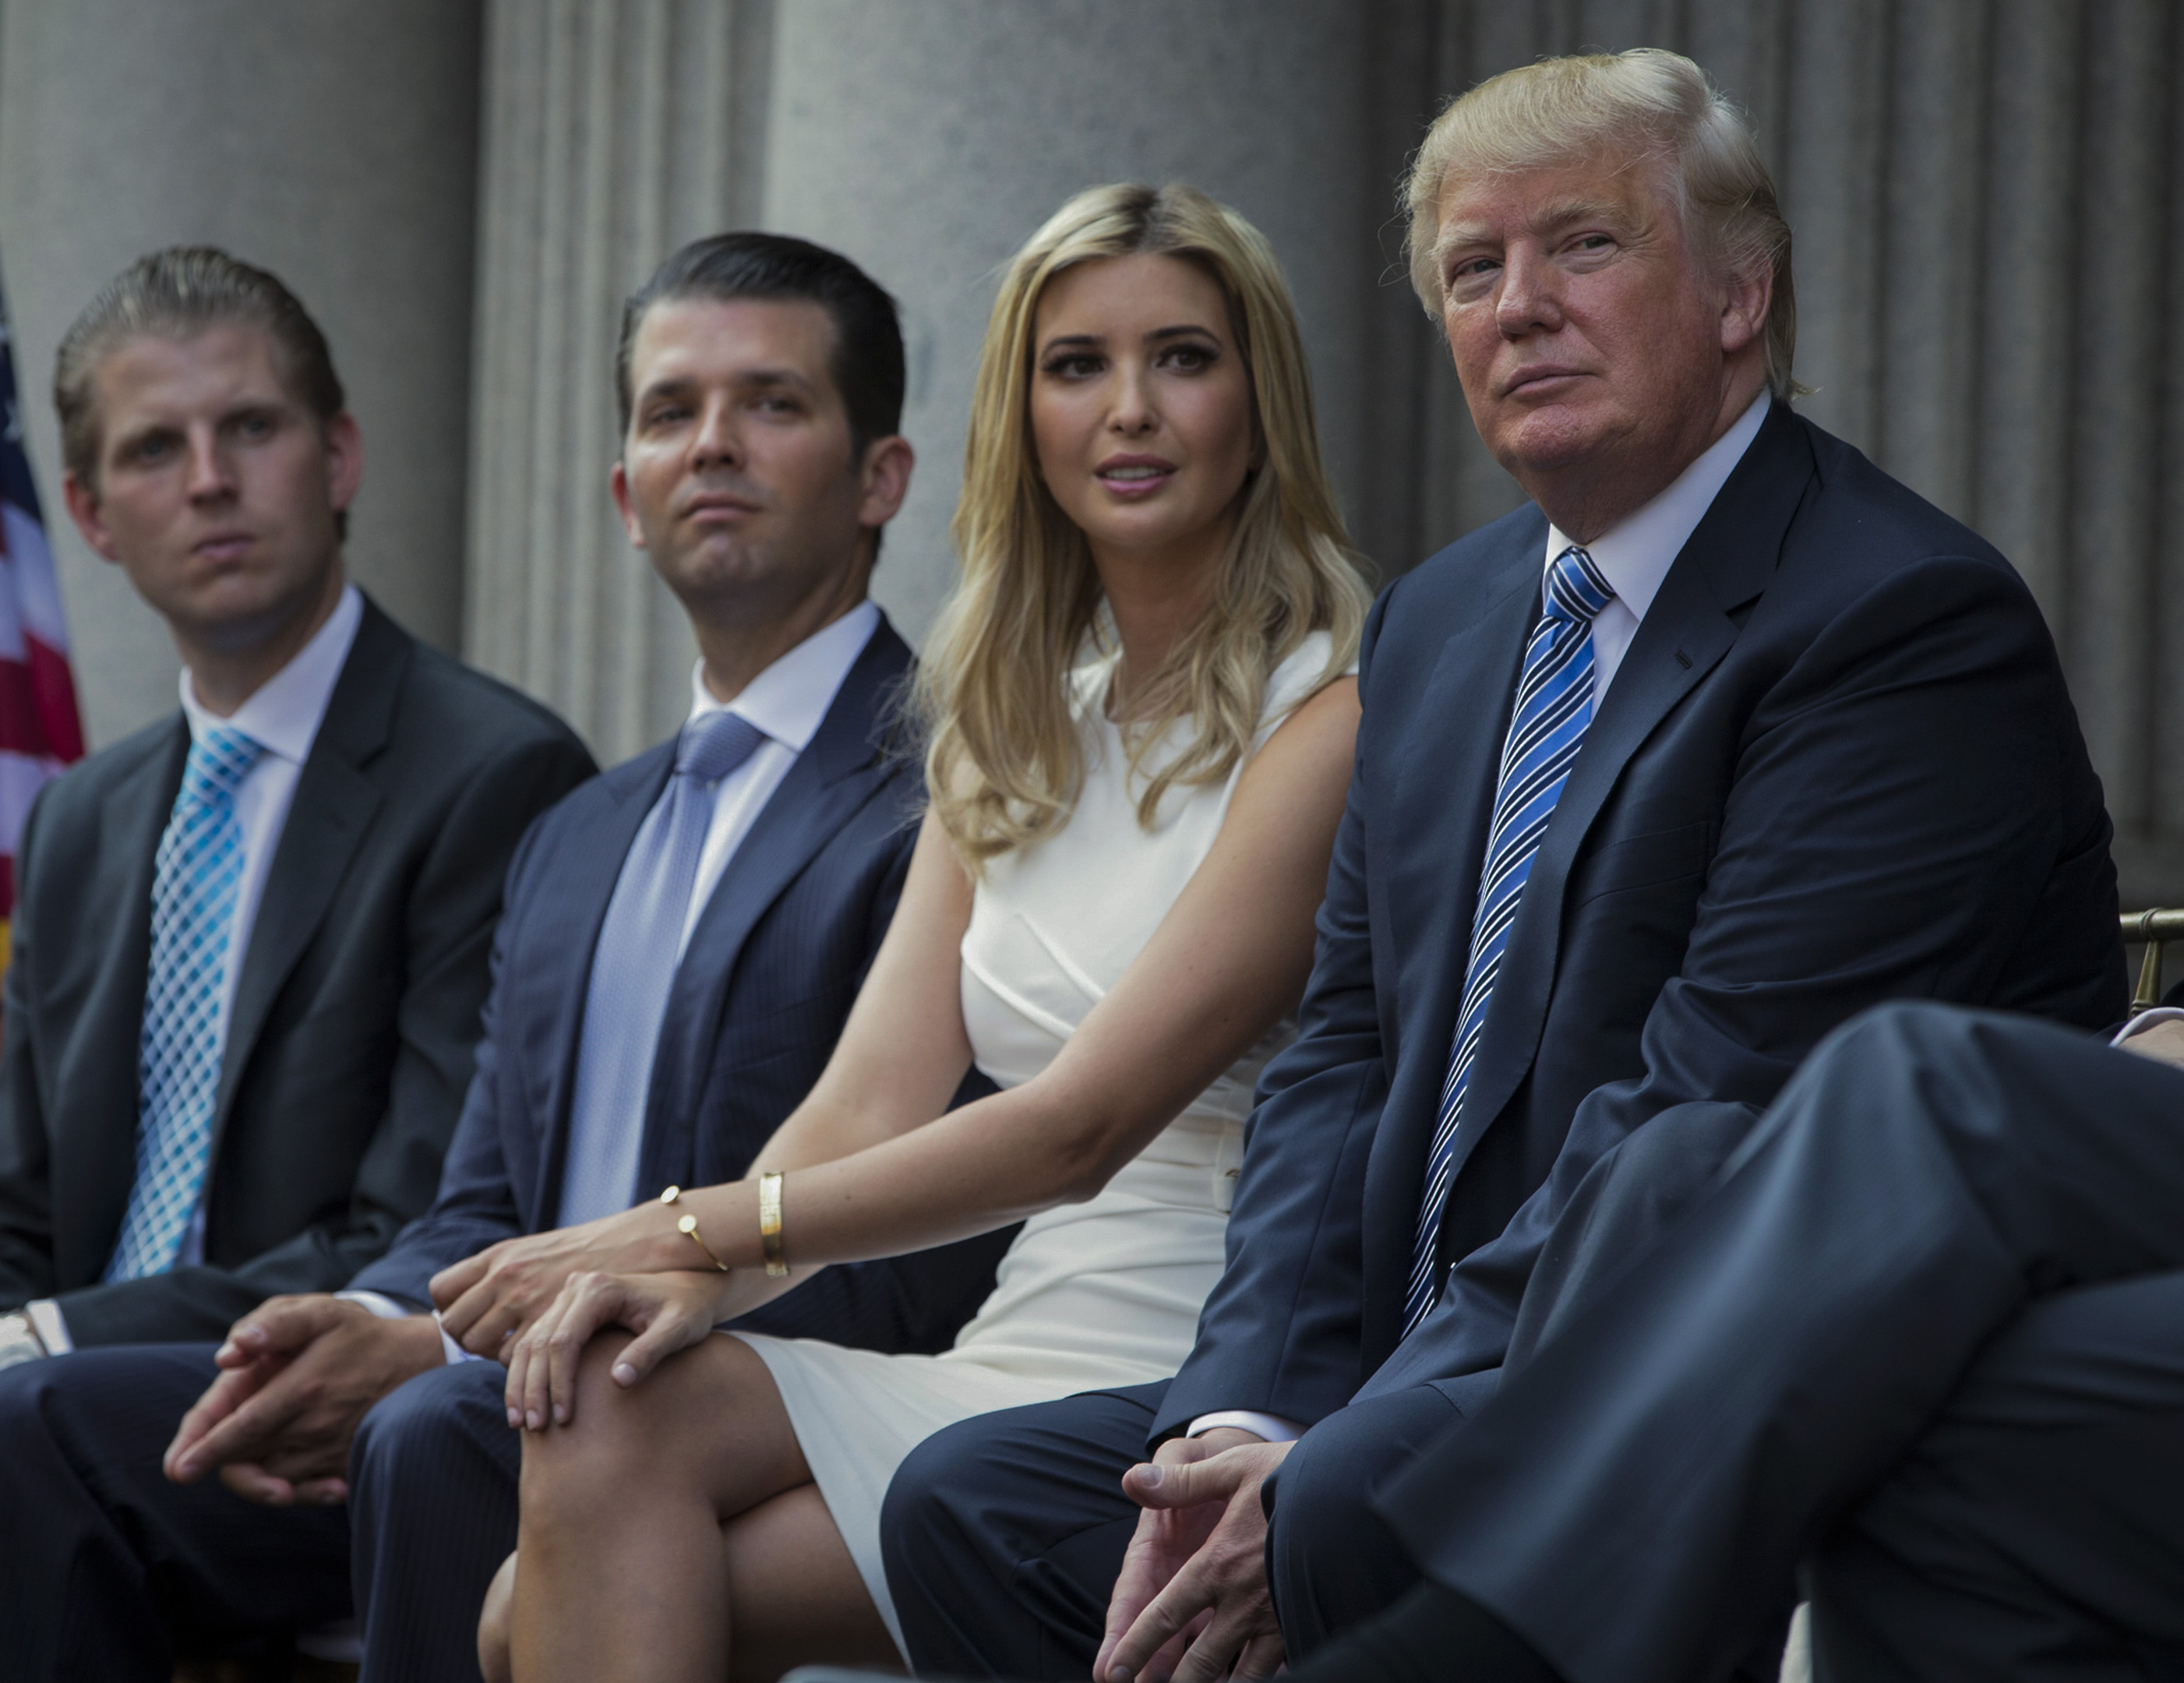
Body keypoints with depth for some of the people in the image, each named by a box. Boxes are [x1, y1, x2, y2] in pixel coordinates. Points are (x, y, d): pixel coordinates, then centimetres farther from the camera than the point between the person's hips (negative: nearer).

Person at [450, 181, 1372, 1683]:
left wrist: (705, 1230, -15)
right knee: (602, 1407, -21)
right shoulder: (1013, 728, 17)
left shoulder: (1331, 716, -8)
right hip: (1014, 1366, 6)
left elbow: (1085, 1122, -14)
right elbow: (876, 1097, 7)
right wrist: (701, 1274, -14)